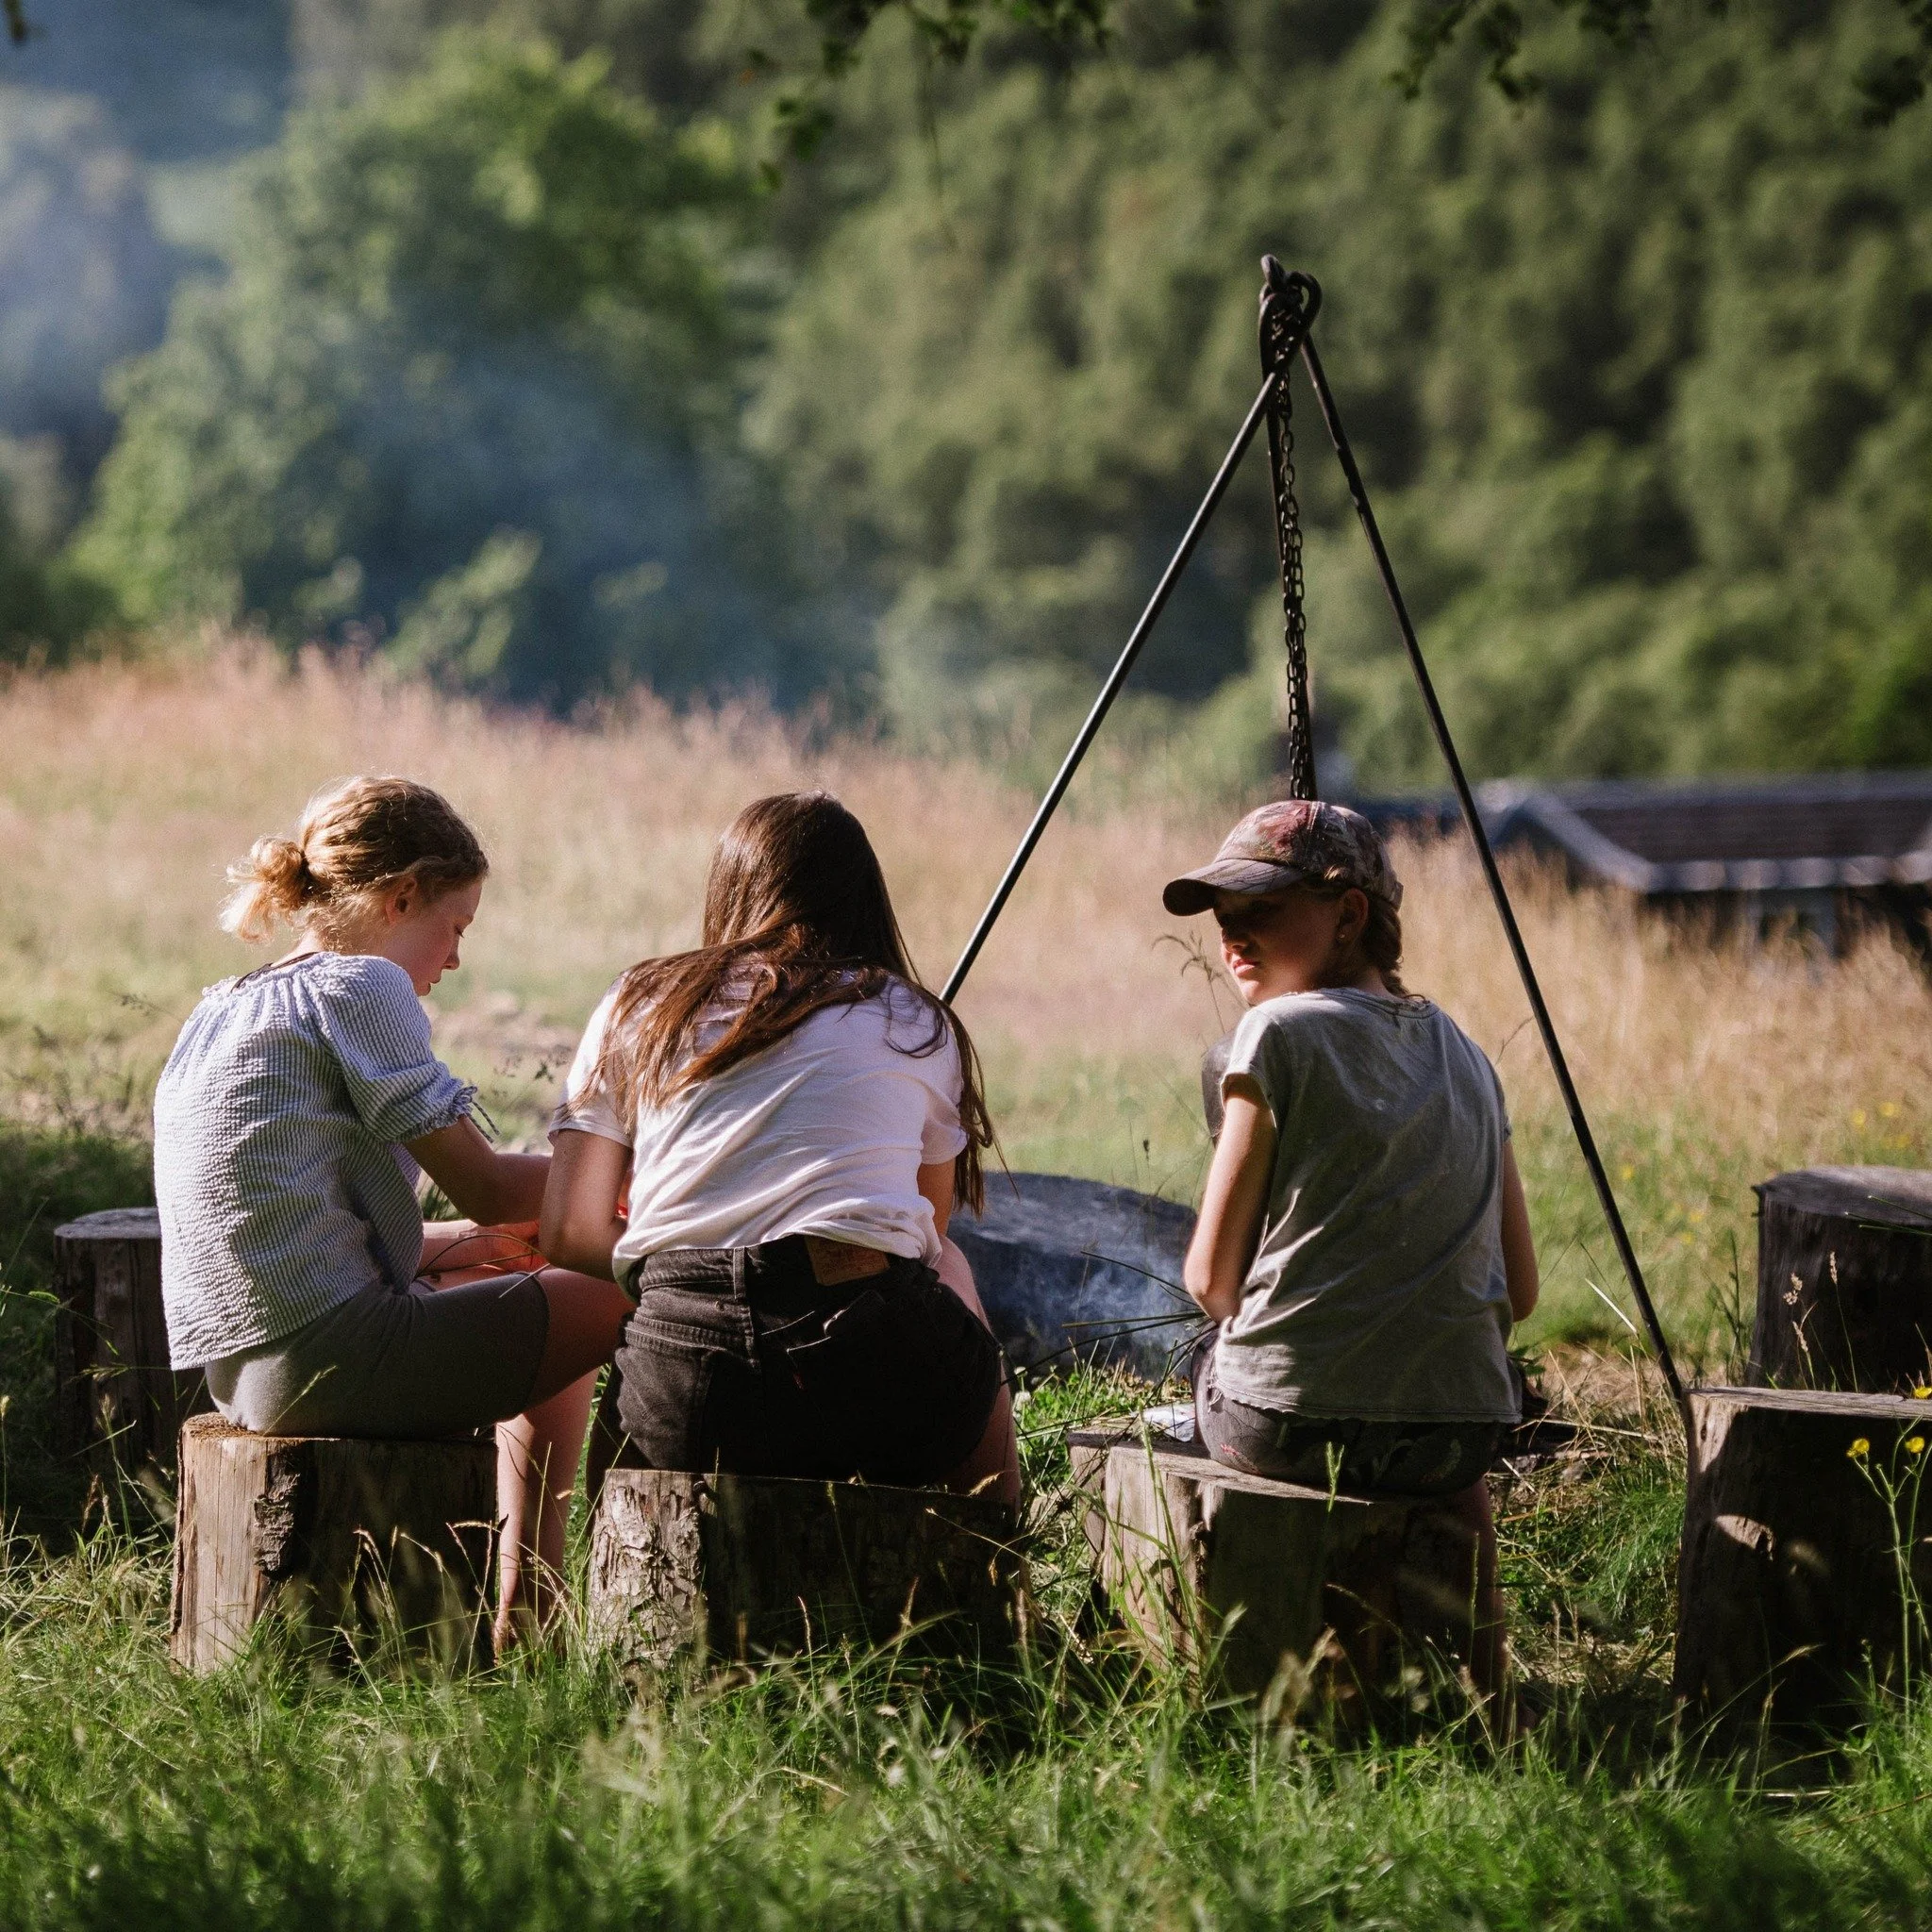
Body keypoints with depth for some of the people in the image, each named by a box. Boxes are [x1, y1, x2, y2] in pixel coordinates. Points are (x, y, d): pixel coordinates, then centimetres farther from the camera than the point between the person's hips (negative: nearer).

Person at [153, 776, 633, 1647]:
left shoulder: (220, 1011, 19)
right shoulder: (358, 987, -7)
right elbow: (484, 1185, -9)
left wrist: (476, 1241, 19)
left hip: (240, 1371, 10)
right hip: (331, 1361, -10)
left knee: (533, 1297, 29)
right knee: (623, 1297, -3)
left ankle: (524, 1611, 26)